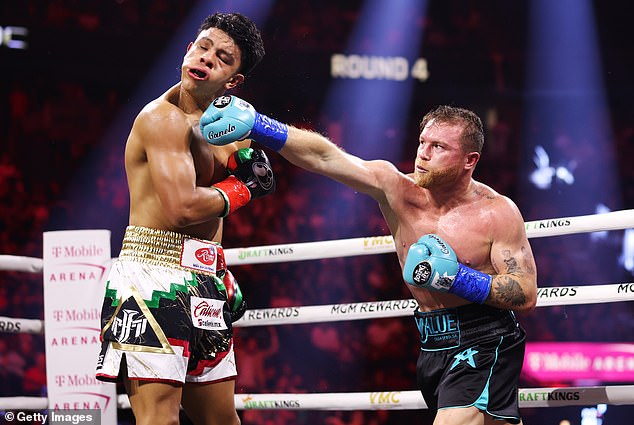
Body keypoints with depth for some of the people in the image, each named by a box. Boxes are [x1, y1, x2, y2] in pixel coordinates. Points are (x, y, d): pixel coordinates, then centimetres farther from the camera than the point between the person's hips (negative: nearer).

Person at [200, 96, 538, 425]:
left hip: (483, 345, -5)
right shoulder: (398, 189, -4)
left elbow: (527, 296, -13)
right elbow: (323, 157, -13)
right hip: (434, 347, 5)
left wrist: (457, 278, -24)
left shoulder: (497, 212, -12)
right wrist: (256, 126, -24)